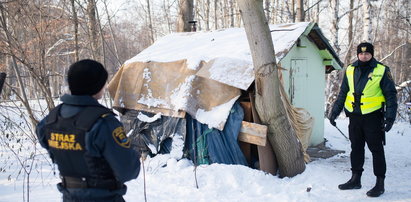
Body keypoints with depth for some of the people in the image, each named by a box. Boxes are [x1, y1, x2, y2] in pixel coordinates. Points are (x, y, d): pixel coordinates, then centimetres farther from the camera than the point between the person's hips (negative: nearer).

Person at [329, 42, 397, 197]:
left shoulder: (382, 71, -5)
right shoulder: (350, 70, 8)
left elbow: (391, 95, -4)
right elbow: (342, 94, 15)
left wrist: (390, 117, -12)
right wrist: (334, 112, 8)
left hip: (373, 117, -4)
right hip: (354, 116, 5)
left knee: (376, 150, 2)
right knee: (356, 148, 13)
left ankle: (380, 183, 11)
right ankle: (355, 179, 25)